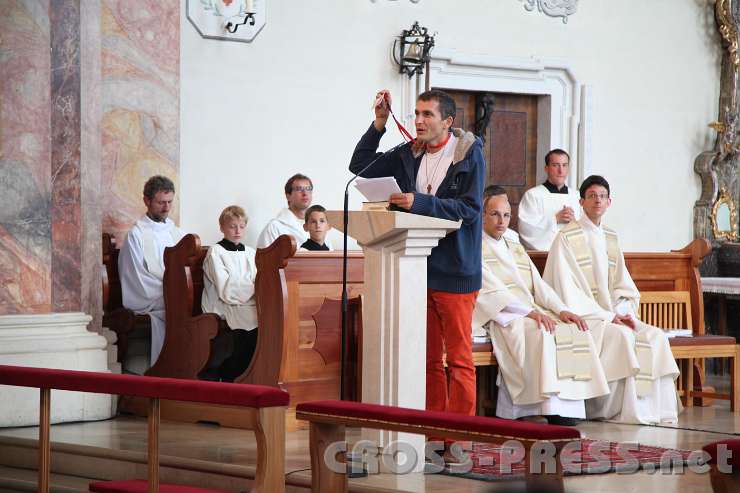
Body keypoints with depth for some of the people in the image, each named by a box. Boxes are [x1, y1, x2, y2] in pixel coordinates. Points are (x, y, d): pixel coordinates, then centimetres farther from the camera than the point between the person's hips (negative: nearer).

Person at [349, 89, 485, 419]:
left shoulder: (469, 153, -4)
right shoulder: (410, 154, 11)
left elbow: (469, 209, -13)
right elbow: (360, 166, 15)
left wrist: (419, 202, -21)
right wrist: (379, 123, 5)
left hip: (454, 271, -5)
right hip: (418, 267, 5)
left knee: (459, 358, -1)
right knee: (428, 357, 10)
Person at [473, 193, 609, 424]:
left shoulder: (516, 249, 27)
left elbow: (538, 285, 16)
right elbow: (492, 290, -10)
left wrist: (562, 310, -3)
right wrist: (530, 312, -20)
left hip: (532, 312, 7)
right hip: (501, 317, -7)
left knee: (575, 331, -19)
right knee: (541, 334, -35)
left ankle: (568, 411, -27)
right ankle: (552, 412, -37)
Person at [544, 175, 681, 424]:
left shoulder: (610, 239, 17)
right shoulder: (567, 238, -4)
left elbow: (624, 286, 14)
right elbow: (569, 291, -13)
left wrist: (624, 311, -9)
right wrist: (607, 316, -18)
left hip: (612, 314, 6)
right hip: (582, 317, -6)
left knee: (655, 336, -15)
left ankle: (657, 411, -14)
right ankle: (625, 411, -19)